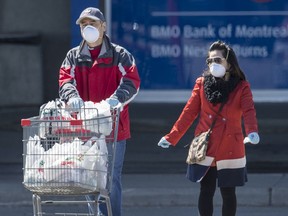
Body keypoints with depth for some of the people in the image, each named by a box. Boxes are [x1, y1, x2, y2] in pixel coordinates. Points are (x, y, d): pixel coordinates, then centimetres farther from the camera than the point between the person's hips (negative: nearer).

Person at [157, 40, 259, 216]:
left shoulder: (241, 87, -3)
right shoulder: (202, 83, 3)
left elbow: (249, 111, -19)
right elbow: (189, 112, 5)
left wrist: (252, 132, -39)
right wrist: (172, 137, 1)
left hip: (230, 149, -1)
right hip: (205, 148, 1)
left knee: (228, 193, 3)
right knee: (206, 191, 2)